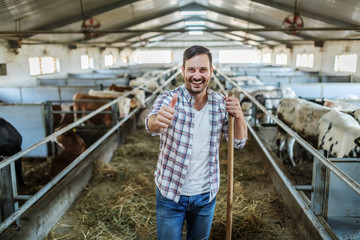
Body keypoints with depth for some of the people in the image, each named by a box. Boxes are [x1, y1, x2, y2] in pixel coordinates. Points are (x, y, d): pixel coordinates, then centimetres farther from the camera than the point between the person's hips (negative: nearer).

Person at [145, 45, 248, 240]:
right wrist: (157, 120, -60)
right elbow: (151, 126, -36)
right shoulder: (169, 99, -16)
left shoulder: (220, 103, -5)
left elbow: (239, 142, -2)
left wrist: (239, 116, -22)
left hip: (206, 195, 3)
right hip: (171, 194, -3)